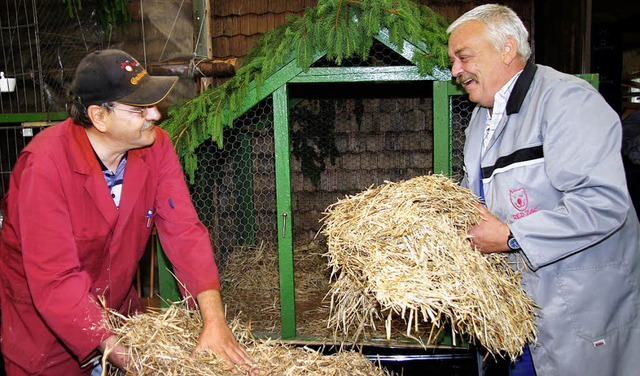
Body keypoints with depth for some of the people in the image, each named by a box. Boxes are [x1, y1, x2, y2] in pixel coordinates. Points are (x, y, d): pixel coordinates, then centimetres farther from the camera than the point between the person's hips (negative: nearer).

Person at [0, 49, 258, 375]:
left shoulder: (155, 145, -14)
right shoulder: (45, 165, -28)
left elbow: (183, 230, -18)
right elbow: (55, 280, -30)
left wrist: (215, 321, -28)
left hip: (117, 303, 4)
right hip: (43, 319, -4)